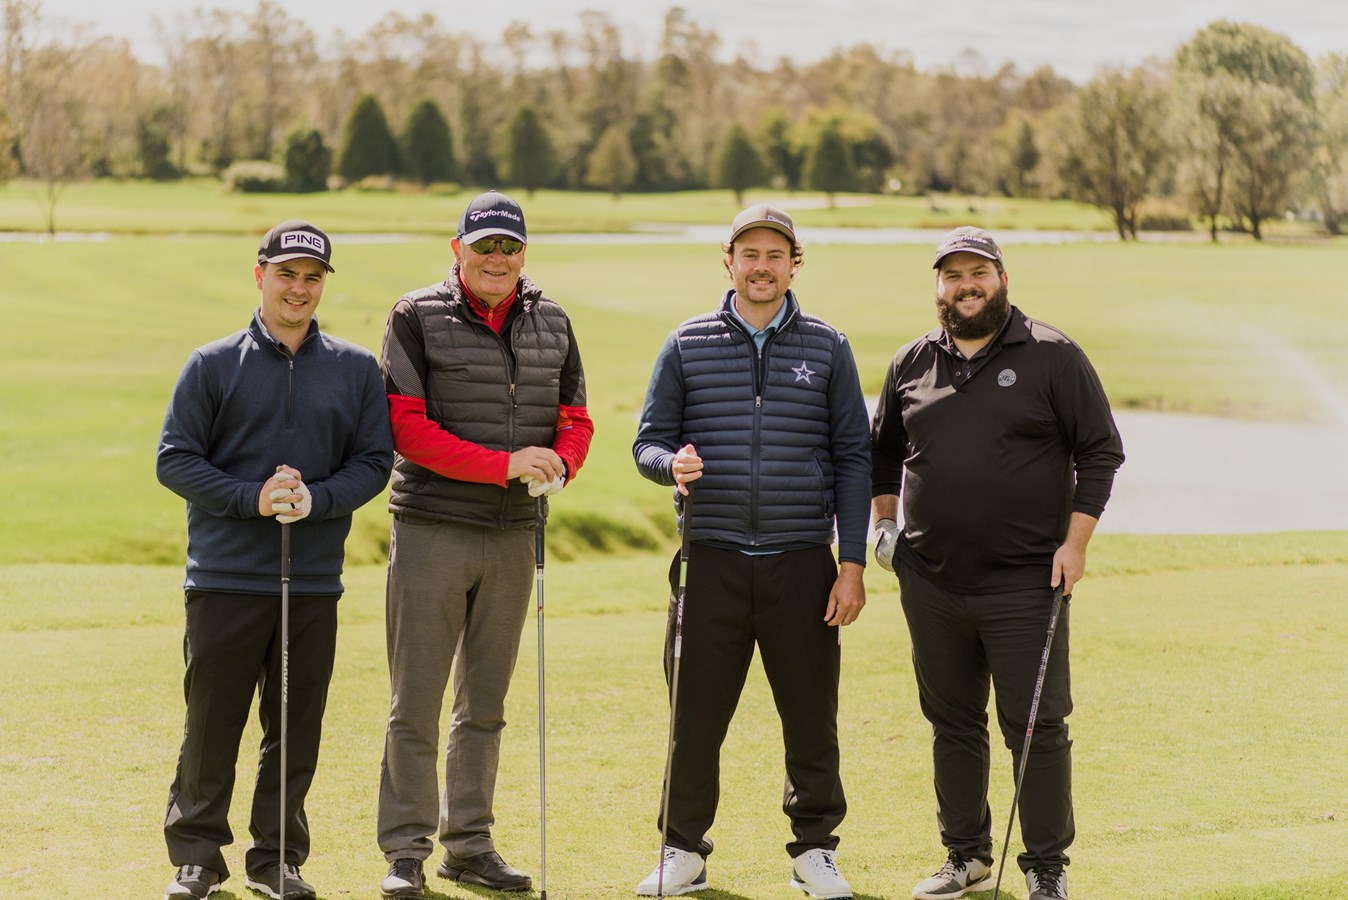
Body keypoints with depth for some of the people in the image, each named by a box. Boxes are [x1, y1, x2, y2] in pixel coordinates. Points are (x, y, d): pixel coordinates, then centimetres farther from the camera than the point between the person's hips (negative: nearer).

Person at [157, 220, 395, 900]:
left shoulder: (357, 370, 9)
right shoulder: (212, 365, 3)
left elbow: (374, 461, 4)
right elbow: (175, 460, -1)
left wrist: (316, 499, -15)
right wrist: (252, 499, -15)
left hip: (314, 585, 2)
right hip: (224, 580, -2)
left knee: (296, 730, 6)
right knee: (211, 724, 1)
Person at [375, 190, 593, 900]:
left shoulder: (552, 325, 10)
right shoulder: (417, 318, -4)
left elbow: (575, 421, 12)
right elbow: (406, 427, -12)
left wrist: (558, 463, -12)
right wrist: (505, 464, -19)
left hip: (514, 533, 5)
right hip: (432, 528, -4)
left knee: (485, 703, 11)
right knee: (415, 703, -2)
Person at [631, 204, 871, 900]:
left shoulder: (826, 348, 8)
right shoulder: (687, 345, 8)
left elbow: (852, 459, 7)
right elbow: (648, 442, 10)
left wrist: (852, 563, 0)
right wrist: (673, 464, -15)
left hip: (802, 562, 0)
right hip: (711, 559, 0)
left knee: (811, 716, 4)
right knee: (695, 714, 2)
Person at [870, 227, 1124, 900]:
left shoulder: (1052, 357, -2)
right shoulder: (911, 364, 10)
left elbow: (1101, 451, 0)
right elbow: (882, 449, 26)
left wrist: (1075, 542, -7)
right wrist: (884, 521, 14)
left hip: (1024, 584, -4)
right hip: (931, 584, 4)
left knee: (1037, 728, -3)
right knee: (952, 723, 12)